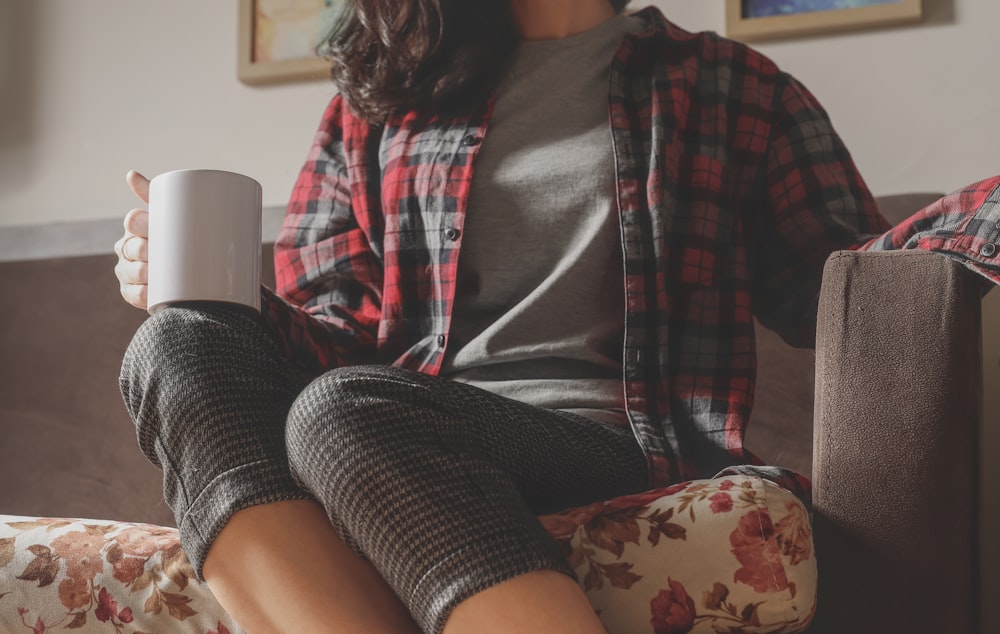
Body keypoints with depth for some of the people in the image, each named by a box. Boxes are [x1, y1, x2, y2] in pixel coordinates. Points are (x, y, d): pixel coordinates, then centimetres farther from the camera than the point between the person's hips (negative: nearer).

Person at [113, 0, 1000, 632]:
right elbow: (338, 328, 15)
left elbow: (828, 288, 11)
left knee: (342, 411, -31)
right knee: (182, 344, -23)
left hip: (611, 447, -3)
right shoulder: (379, 100, 21)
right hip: (393, 452, 3)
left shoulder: (723, 86, 17)